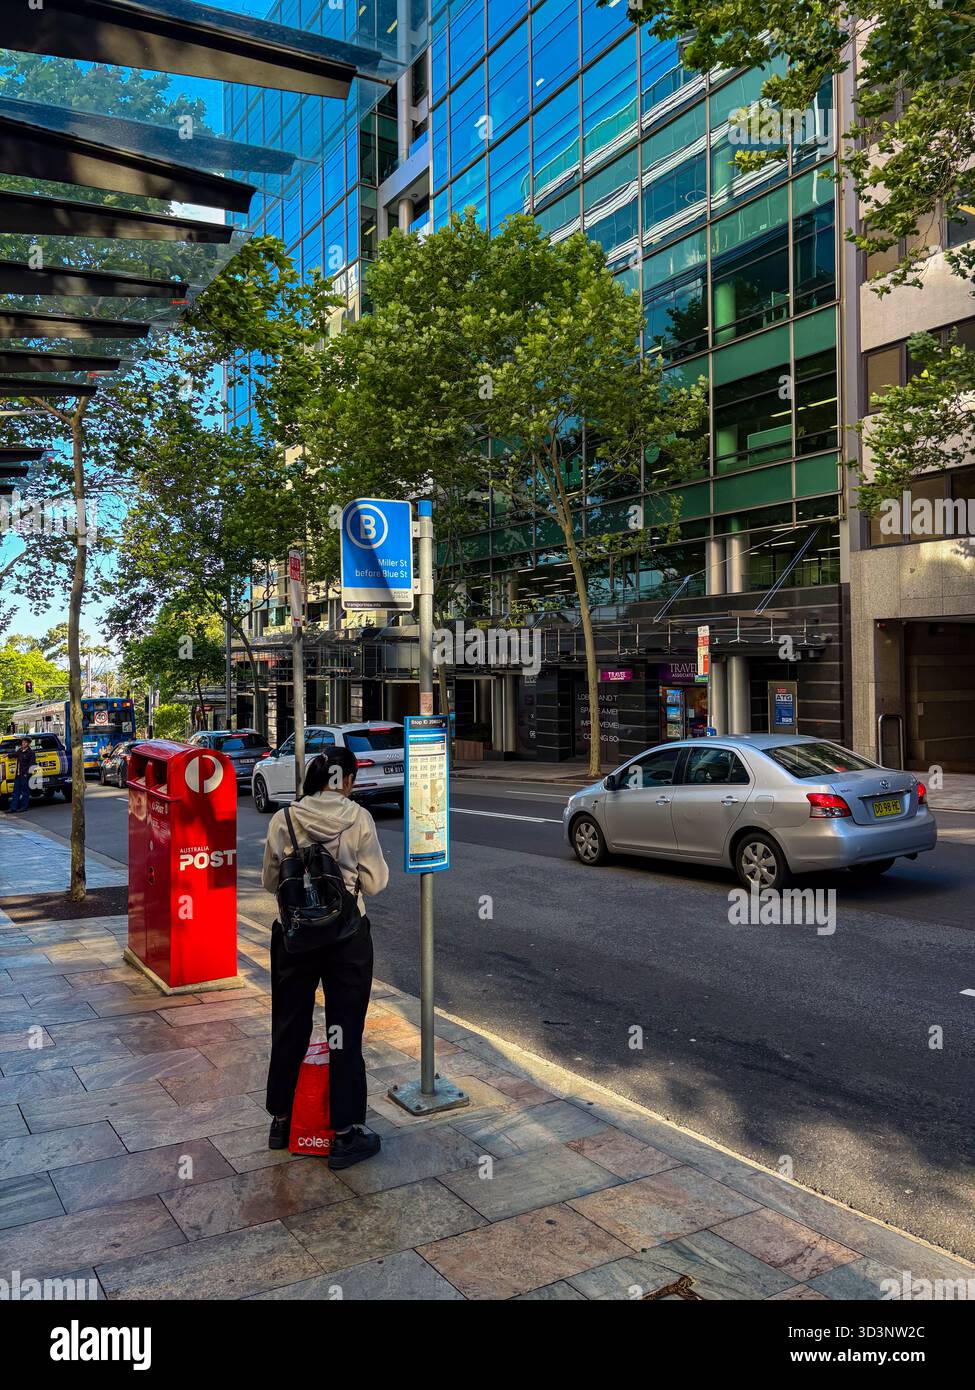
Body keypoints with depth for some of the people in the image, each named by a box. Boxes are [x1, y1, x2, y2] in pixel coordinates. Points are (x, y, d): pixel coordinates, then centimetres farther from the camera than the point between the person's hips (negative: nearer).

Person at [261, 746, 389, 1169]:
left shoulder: (284, 819, -6)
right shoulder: (358, 818, -11)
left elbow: (270, 880, 4)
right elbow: (376, 881, -7)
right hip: (347, 936, -2)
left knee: (289, 1028, 18)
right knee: (346, 1034, 8)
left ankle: (280, 1122, 33)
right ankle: (345, 1135, 15)